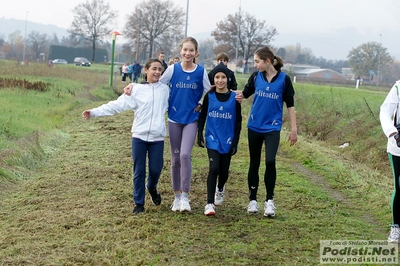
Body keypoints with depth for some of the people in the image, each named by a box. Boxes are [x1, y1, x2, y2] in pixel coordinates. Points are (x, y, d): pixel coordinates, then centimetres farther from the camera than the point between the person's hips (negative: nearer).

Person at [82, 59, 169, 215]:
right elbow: (117, 105, -4)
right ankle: (139, 203, 17)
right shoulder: (136, 89, -1)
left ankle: (152, 188, 39)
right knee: (139, 171, 4)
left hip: (157, 138, 1)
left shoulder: (165, 89, 6)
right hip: (139, 137, -1)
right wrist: (94, 112, -10)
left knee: (156, 169, 5)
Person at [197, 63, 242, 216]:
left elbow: (238, 121, 1)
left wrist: (235, 142, -3)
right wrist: (199, 134, -1)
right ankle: (209, 204, -12)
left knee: (224, 171, 9)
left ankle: (220, 189, 44)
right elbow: (202, 116, 7)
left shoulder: (234, 98, -2)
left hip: (227, 140, 1)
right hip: (212, 139, -1)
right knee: (214, 168, -17)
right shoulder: (209, 96, 0)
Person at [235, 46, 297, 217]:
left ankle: (269, 201, -2)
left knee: (270, 162, -16)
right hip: (254, 126, 3)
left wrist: (294, 129, -2)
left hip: (272, 127, -3)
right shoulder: (256, 77, 0)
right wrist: (238, 95, -13)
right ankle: (253, 200, 20)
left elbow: (290, 104, -1)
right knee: (254, 163, 8)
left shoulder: (283, 79, -6)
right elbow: (245, 93, 12)